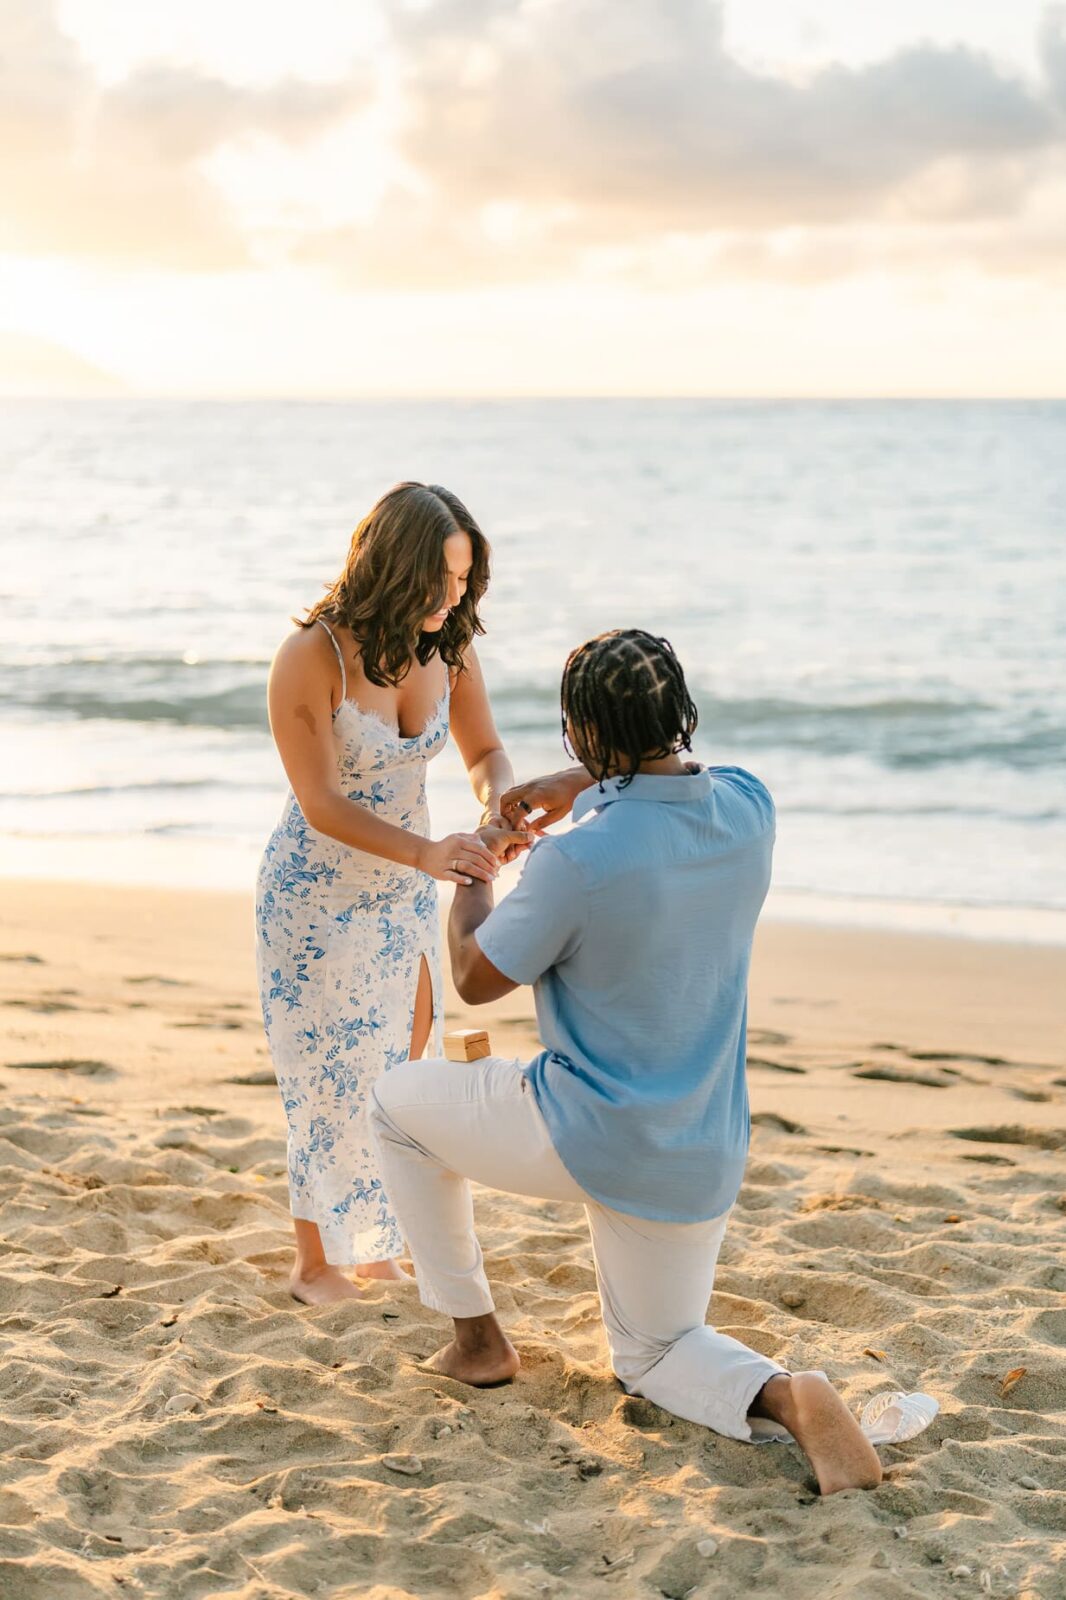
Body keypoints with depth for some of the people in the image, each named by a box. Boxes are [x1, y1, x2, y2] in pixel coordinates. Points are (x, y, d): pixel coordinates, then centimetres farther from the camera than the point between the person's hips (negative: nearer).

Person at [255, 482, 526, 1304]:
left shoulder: (448, 646, -9)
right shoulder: (311, 658, -26)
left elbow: (486, 752, 2)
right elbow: (323, 804, -25)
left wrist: (499, 814, -21)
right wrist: (428, 853, -38)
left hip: (405, 895, 6)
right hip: (318, 895, -6)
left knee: (396, 1077, 15)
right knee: (333, 1083, 4)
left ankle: (368, 1247, 33)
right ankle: (315, 1266, 22)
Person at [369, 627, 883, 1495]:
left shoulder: (577, 859, -26)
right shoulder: (749, 807, -7)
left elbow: (477, 979, -7)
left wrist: (471, 878, 11)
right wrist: (578, 786, 25)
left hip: (587, 1138, -6)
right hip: (703, 1160, 6)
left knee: (398, 1102, 21)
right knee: (654, 1354, 26)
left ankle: (477, 1336, 26)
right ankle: (782, 1397, -7)